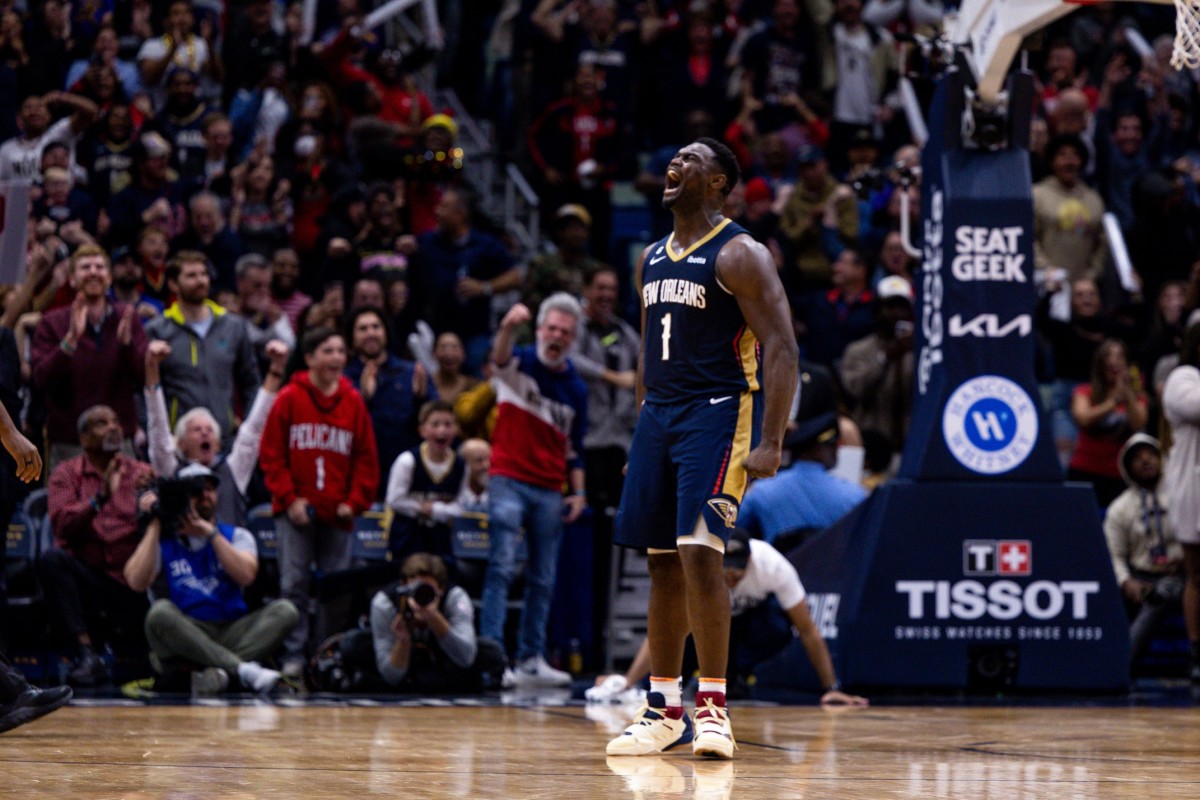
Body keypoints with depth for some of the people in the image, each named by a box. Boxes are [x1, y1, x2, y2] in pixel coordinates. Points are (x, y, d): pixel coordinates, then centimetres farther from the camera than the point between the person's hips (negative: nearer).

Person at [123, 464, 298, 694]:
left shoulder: (237, 536, 16)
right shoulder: (163, 541, 12)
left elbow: (246, 576, -6)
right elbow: (137, 582, -7)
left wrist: (210, 533, -10)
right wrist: (154, 526, -4)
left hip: (233, 633, 2)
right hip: (185, 636, -2)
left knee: (285, 611, -22)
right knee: (160, 612, -33)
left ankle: (211, 673, -41)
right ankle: (243, 668, -41)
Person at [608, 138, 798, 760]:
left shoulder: (739, 256, -9)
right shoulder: (653, 260, 15)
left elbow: (783, 349, -14)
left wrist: (771, 443, -20)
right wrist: (645, 431, 20)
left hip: (719, 413, -8)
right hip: (660, 415, 8)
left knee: (699, 551, -18)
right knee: (662, 562, 8)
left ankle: (713, 707, -13)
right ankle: (665, 710, 14)